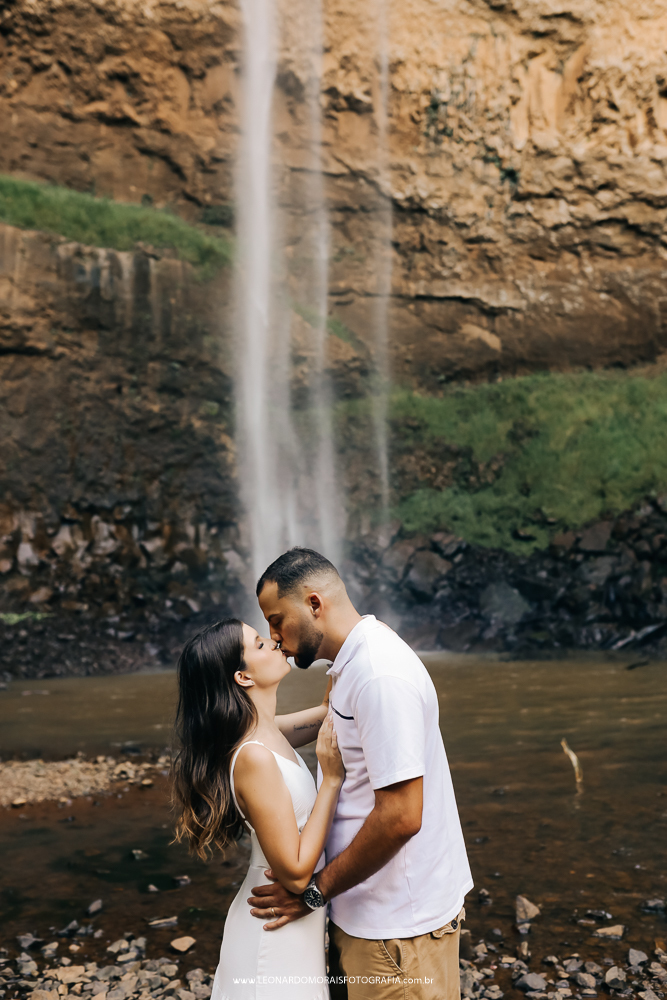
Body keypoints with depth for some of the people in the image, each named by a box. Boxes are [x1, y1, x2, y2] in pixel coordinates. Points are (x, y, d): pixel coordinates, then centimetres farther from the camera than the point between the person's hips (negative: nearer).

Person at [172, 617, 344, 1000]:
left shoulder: (268, 732, -1)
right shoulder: (254, 757, -27)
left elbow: (330, 710, 15)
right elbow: (295, 873, -25)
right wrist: (332, 778, -23)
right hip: (278, 934, -8)